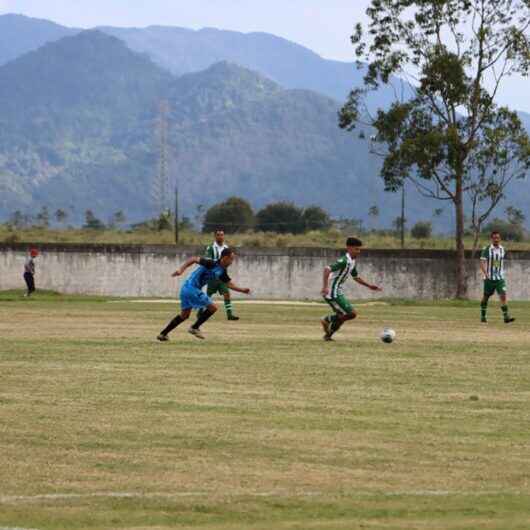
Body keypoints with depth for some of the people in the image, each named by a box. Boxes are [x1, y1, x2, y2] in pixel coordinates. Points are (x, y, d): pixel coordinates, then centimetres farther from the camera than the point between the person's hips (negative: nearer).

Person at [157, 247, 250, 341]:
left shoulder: (222, 272, 8)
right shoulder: (211, 264, -18)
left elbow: (230, 284, 14)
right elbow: (194, 259, -18)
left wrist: (242, 290, 3)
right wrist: (181, 269, -24)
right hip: (192, 288, -9)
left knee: (184, 315, 21)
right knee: (212, 307, -6)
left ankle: (163, 334, 24)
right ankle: (195, 328, 3)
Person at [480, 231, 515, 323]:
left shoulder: (502, 250, 8)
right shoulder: (486, 250, -7)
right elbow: (482, 263, -14)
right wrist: (486, 273, -28)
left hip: (500, 278, 3)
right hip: (489, 278, -3)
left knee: (503, 296, -12)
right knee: (486, 297, 8)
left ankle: (506, 317, -17)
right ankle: (483, 316, 24)